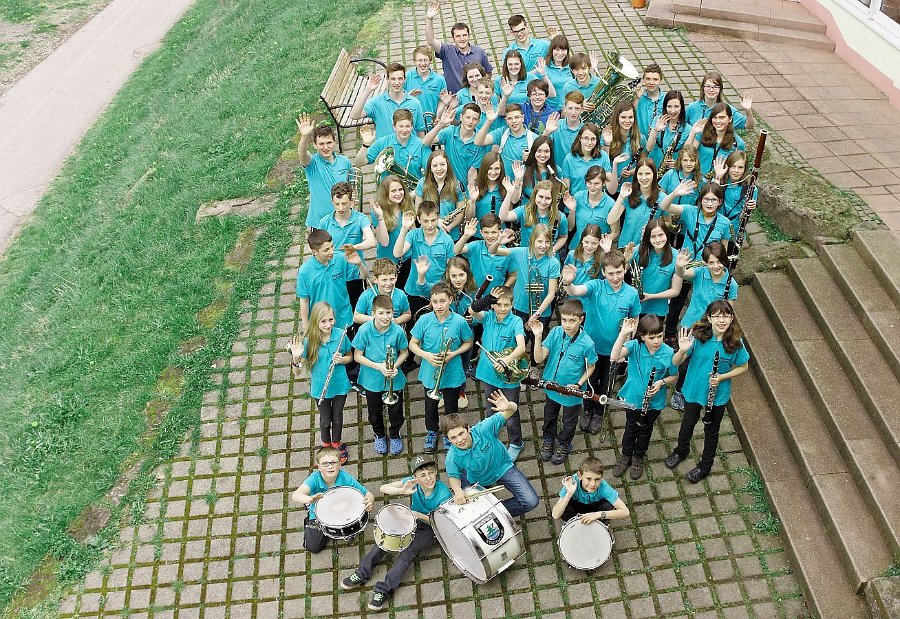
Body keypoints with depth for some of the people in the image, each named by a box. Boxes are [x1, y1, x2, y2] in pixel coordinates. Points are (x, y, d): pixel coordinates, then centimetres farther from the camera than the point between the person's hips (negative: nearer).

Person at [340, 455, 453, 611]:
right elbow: (383, 488, -17)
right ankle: (362, 573, -3)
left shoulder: (444, 494, -27)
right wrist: (402, 491, -37)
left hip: (432, 530, -5)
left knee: (408, 551, -25)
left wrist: (421, 516, -32)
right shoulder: (412, 483, -16)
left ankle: (383, 589, -20)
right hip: (413, 521, 5)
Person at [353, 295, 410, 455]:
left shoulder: (398, 331, -20)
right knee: (375, 412, 22)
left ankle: (395, 436, 48)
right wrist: (378, 366, -23)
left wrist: (395, 366, -20)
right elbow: (357, 356, -13)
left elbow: (404, 352, -2)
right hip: (372, 380, 0)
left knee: (396, 412, 18)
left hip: (395, 380, 0)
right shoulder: (364, 330, -22)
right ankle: (379, 435, 51)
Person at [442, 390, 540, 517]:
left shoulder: (483, 429, -34)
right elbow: (453, 476, -9)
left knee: (531, 501, -15)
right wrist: (458, 490, -32)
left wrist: (508, 407, -58)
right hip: (479, 480, 1)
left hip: (503, 468, -1)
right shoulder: (452, 458, -29)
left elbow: (514, 409, -33)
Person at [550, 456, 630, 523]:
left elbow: (625, 512, -37)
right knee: (564, 510, -33)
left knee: (610, 507, -32)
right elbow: (555, 516, -40)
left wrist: (598, 514, -45)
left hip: (595, 507, 1)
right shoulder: (573, 482, -35)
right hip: (577, 505, 0)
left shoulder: (603, 487, -34)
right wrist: (569, 493, -51)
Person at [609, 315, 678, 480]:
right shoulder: (634, 346, -23)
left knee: (645, 429, 22)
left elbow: (674, 377, -4)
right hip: (633, 398, 0)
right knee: (631, 427, 21)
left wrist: (662, 382, -24)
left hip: (654, 402, 1)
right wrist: (624, 333, -48)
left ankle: (638, 457, 47)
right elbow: (614, 357, -41)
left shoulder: (669, 353, -20)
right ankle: (626, 455, 46)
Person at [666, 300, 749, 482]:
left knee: (711, 429, 19)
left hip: (719, 395, 0)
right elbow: (676, 363, -19)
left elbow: (743, 367, -3)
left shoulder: (735, 342, -20)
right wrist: (682, 350, -41)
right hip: (693, 390, 0)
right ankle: (681, 451, 53)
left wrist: (722, 377, -19)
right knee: (688, 423, 23)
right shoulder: (697, 335, -22)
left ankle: (705, 465, 43)